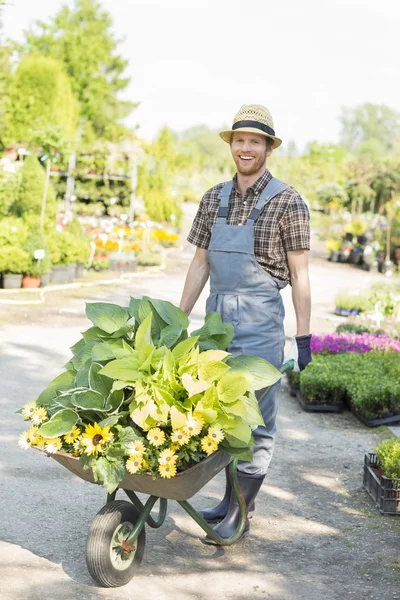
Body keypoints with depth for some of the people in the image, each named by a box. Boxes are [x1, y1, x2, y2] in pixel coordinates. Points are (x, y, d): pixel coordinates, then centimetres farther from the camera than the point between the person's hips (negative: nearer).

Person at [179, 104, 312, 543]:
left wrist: (304, 335, -7)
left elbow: (299, 273, -5)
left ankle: (239, 514, 8)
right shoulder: (214, 199, 10)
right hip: (217, 317, 6)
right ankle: (234, 497, 26)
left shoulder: (287, 201, -5)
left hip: (260, 321, -5)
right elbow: (200, 263, 14)